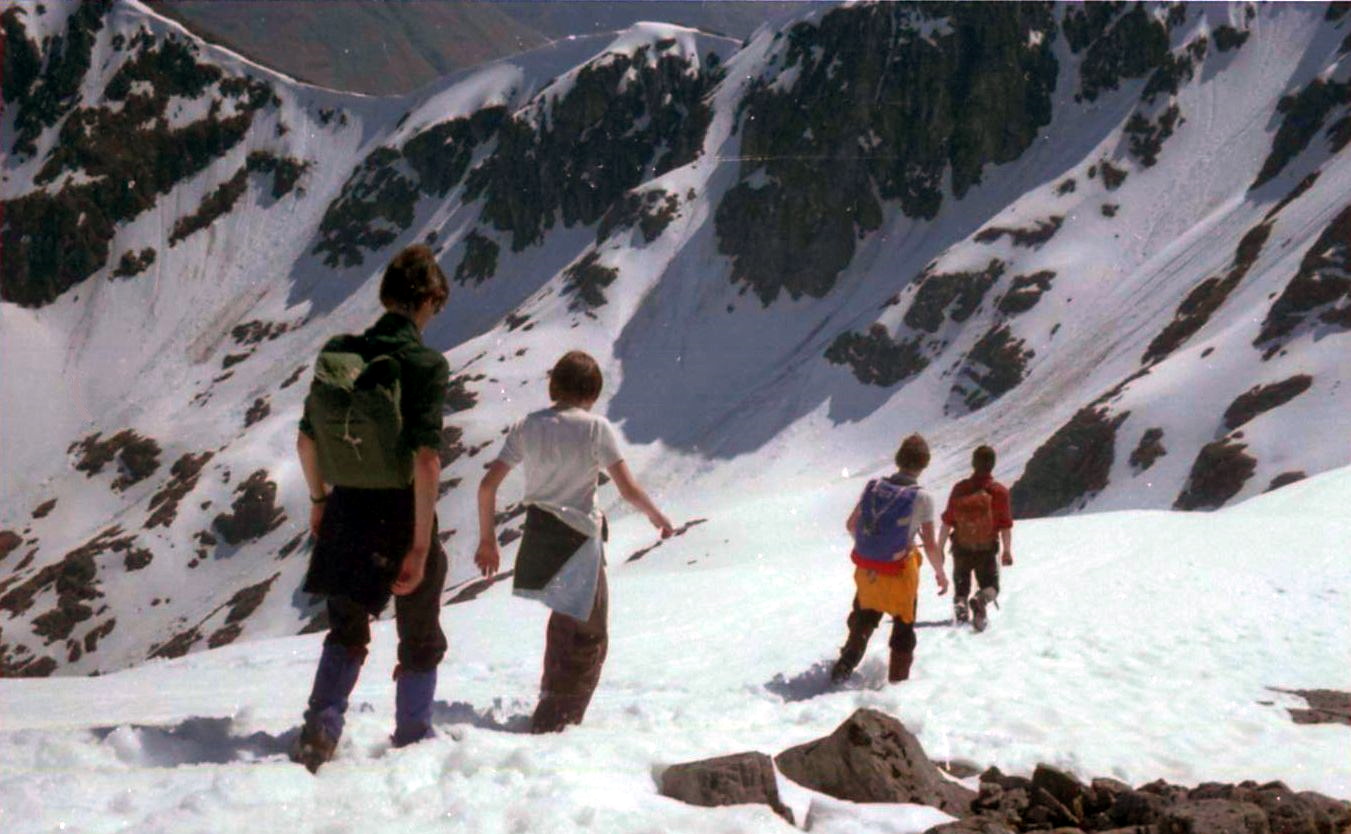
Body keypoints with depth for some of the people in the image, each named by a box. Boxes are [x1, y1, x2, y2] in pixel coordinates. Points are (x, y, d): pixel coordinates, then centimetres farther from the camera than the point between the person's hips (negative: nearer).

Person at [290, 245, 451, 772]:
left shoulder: (335, 356, -2)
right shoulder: (426, 366, -17)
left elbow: (306, 442, 5)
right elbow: (426, 460, -23)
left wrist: (319, 500, 21)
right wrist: (421, 545, -20)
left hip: (347, 514, 4)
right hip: (401, 514, -4)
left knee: (347, 631, 24)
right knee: (420, 640, 16)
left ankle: (320, 730, 11)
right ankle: (412, 740, 24)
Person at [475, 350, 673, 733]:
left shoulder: (528, 425, 2)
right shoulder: (595, 427, -10)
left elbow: (487, 485, 0)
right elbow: (628, 489, -13)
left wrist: (487, 539, 10)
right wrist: (657, 516, 6)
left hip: (538, 540, 6)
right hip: (579, 543, -6)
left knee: (565, 623, 28)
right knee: (588, 640, 8)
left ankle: (552, 710, 41)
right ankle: (552, 724, 2)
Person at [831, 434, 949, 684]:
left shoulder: (874, 486, -7)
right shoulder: (922, 498, -18)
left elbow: (851, 525, 2)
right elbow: (930, 546, -15)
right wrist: (940, 573, 1)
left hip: (867, 570, 3)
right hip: (900, 574, -3)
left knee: (864, 619, 28)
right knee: (903, 628, 18)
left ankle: (845, 666, 26)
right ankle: (897, 681, 24)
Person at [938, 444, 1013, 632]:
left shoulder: (959, 489, -9)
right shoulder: (1000, 491, -11)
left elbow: (947, 522, -6)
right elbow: (1006, 526, -8)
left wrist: (940, 548, 5)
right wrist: (1007, 551, 5)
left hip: (961, 550, 1)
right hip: (987, 551, -1)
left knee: (961, 585, 21)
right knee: (990, 586, 14)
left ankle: (960, 602, -12)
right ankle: (982, 599, -21)